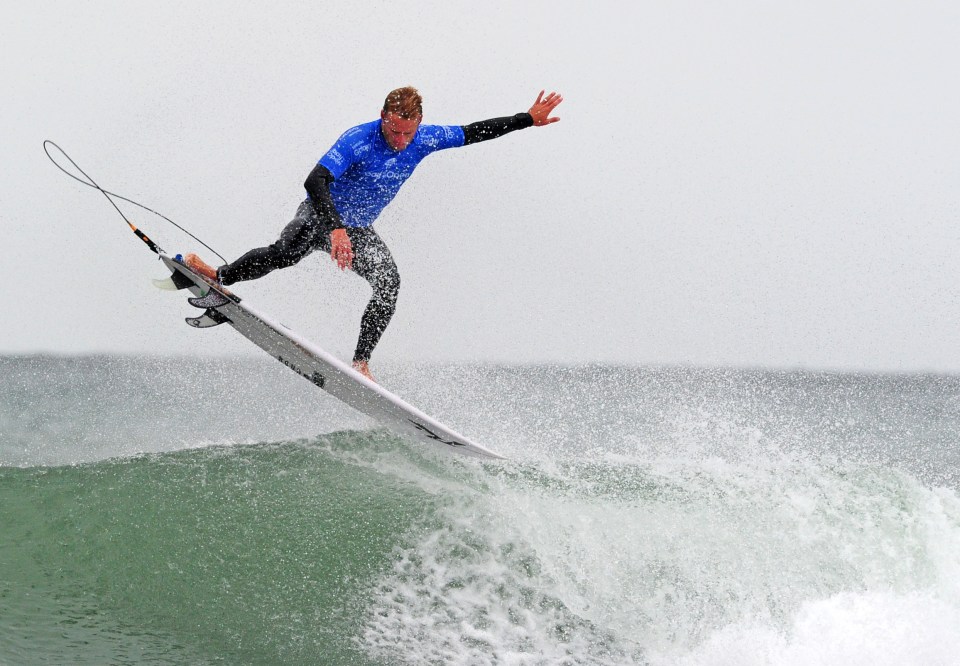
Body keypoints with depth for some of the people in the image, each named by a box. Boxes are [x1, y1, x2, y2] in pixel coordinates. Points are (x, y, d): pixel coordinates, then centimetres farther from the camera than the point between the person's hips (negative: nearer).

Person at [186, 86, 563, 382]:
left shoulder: (424, 140, -9)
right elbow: (314, 181, -37)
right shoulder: (358, 141, -27)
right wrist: (336, 229, -50)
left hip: (359, 230, 5)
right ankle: (219, 278, -21)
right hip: (320, 216, -5)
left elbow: (474, 133, 5)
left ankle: (361, 363, -21)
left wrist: (528, 120, 5)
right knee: (284, 254, -36)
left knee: (388, 283, -22)